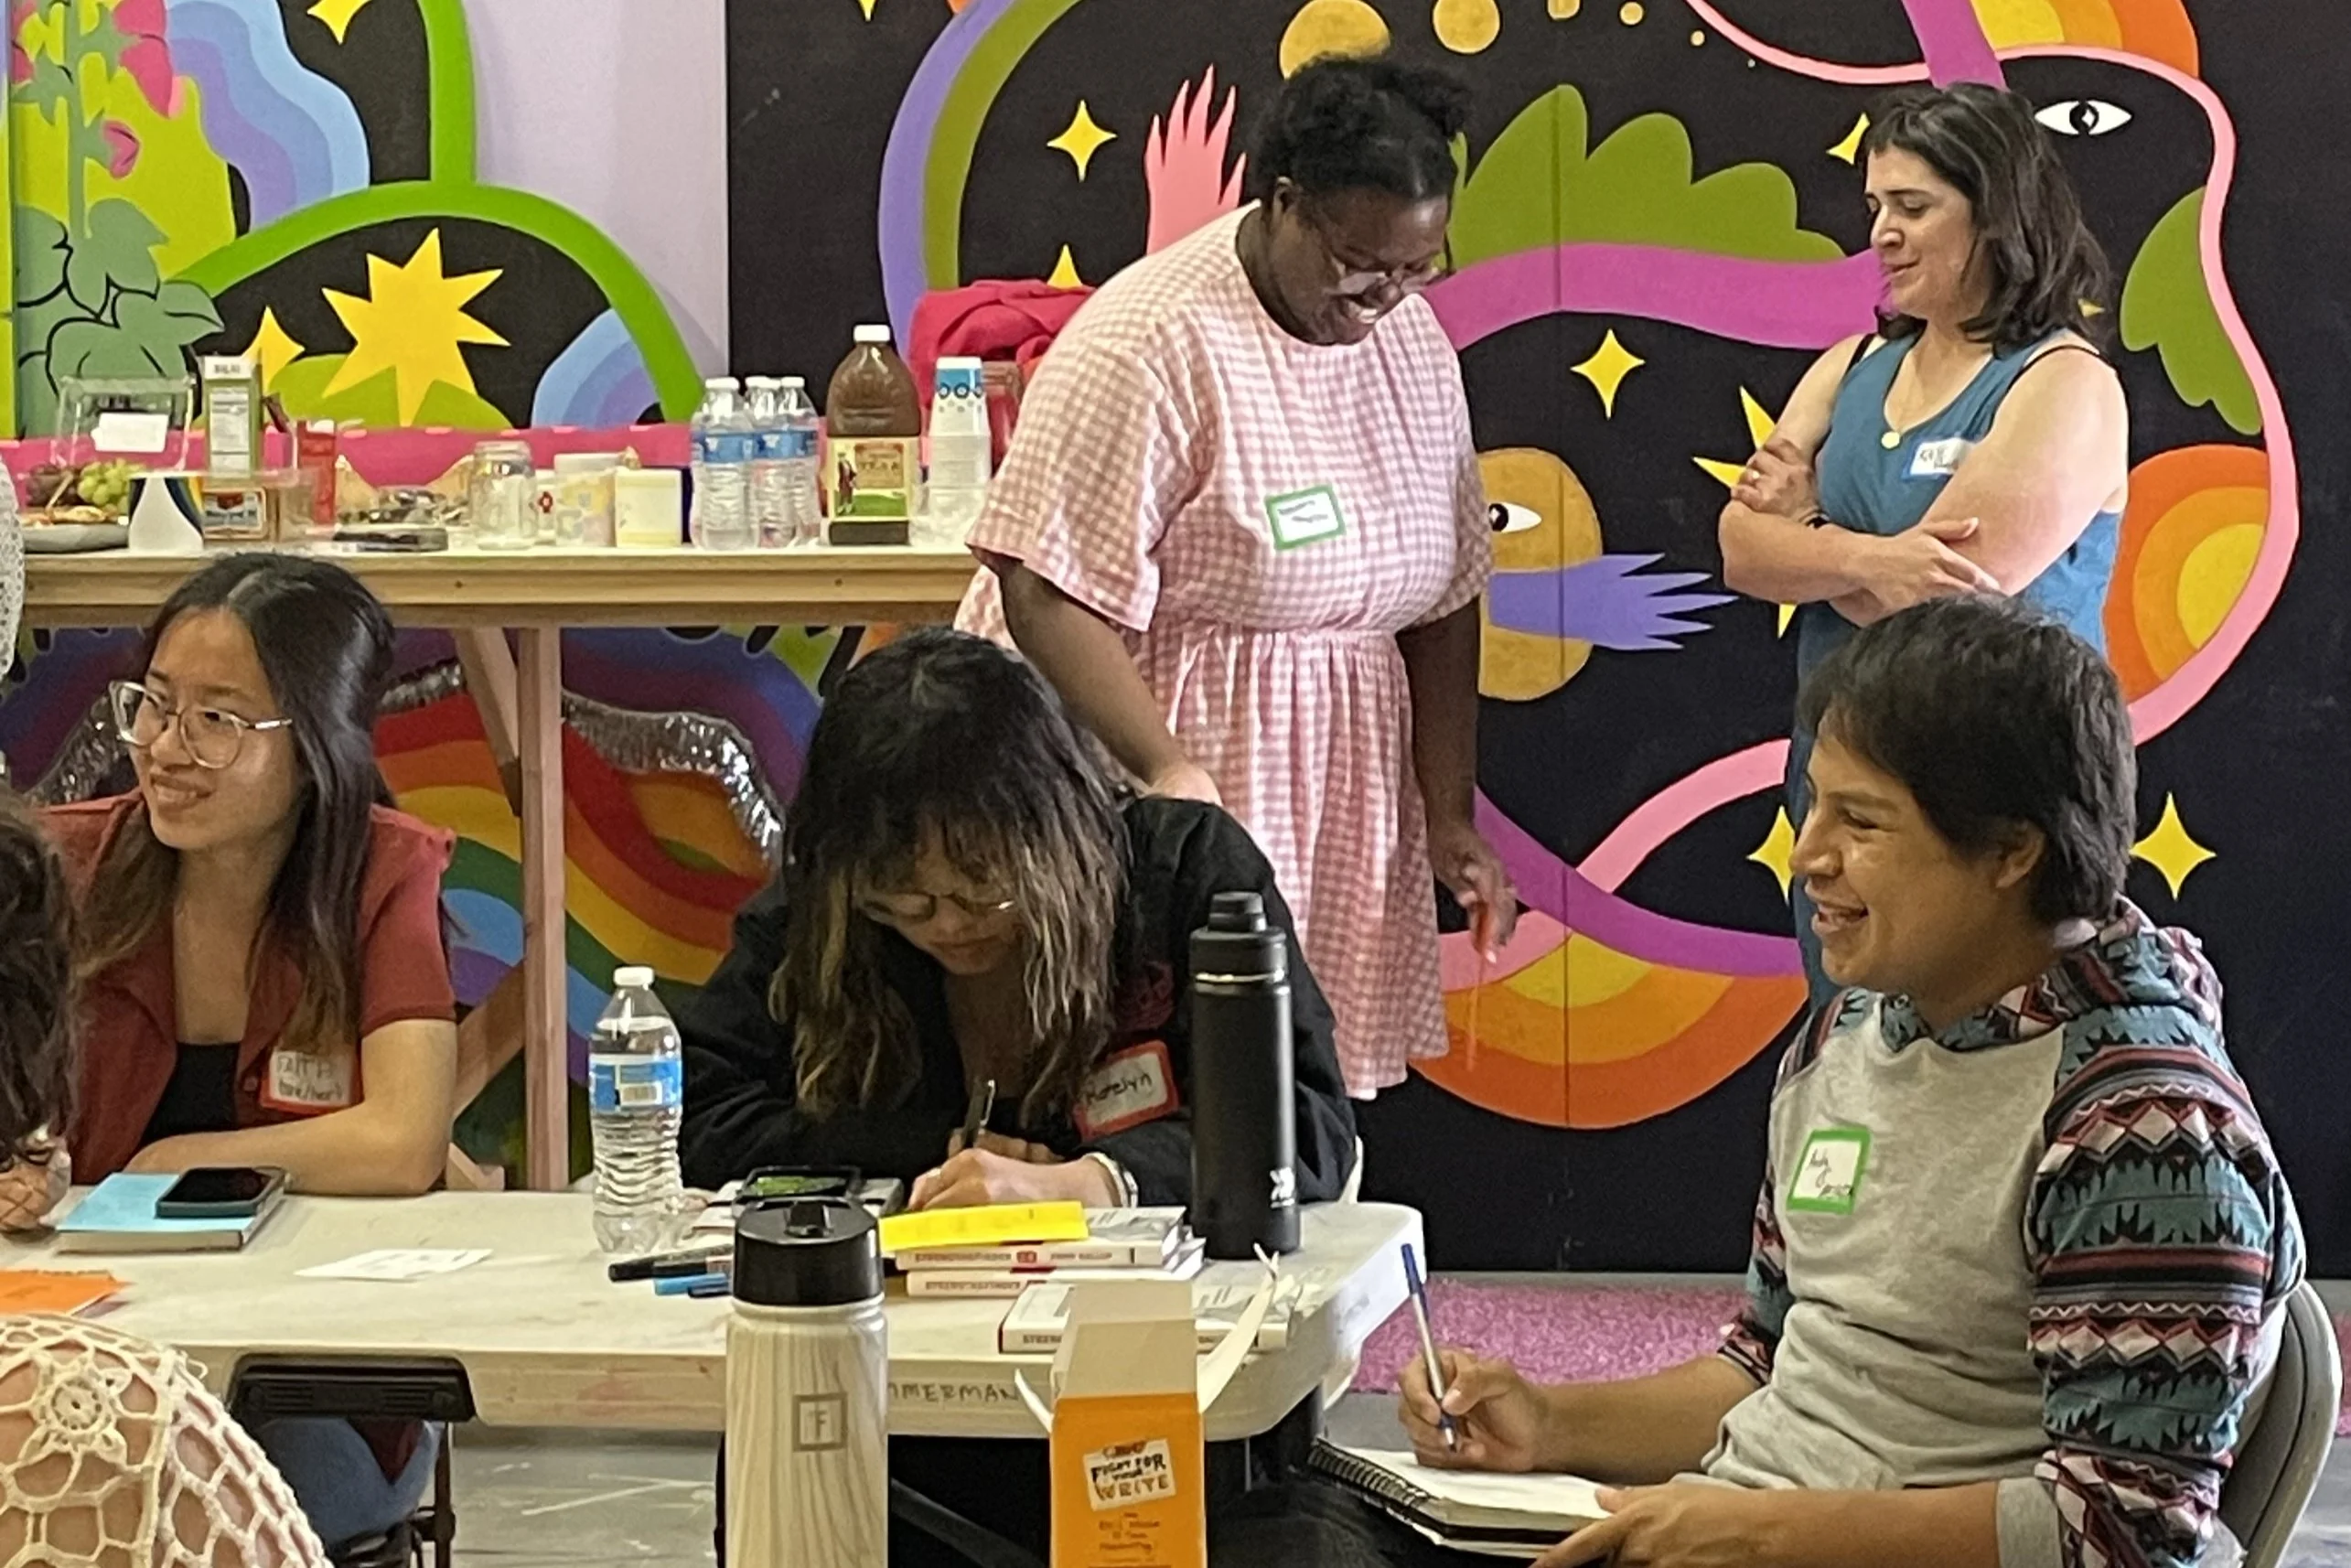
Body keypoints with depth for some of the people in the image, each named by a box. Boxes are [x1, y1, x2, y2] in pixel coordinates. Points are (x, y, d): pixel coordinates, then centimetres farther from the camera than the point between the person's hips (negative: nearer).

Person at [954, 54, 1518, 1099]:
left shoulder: (1409, 339, 7)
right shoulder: (1153, 344, -15)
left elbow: (1440, 599, 11)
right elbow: (1046, 590, -20)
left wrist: (1449, 815, 5)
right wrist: (1168, 772, -31)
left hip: (1332, 805, 7)